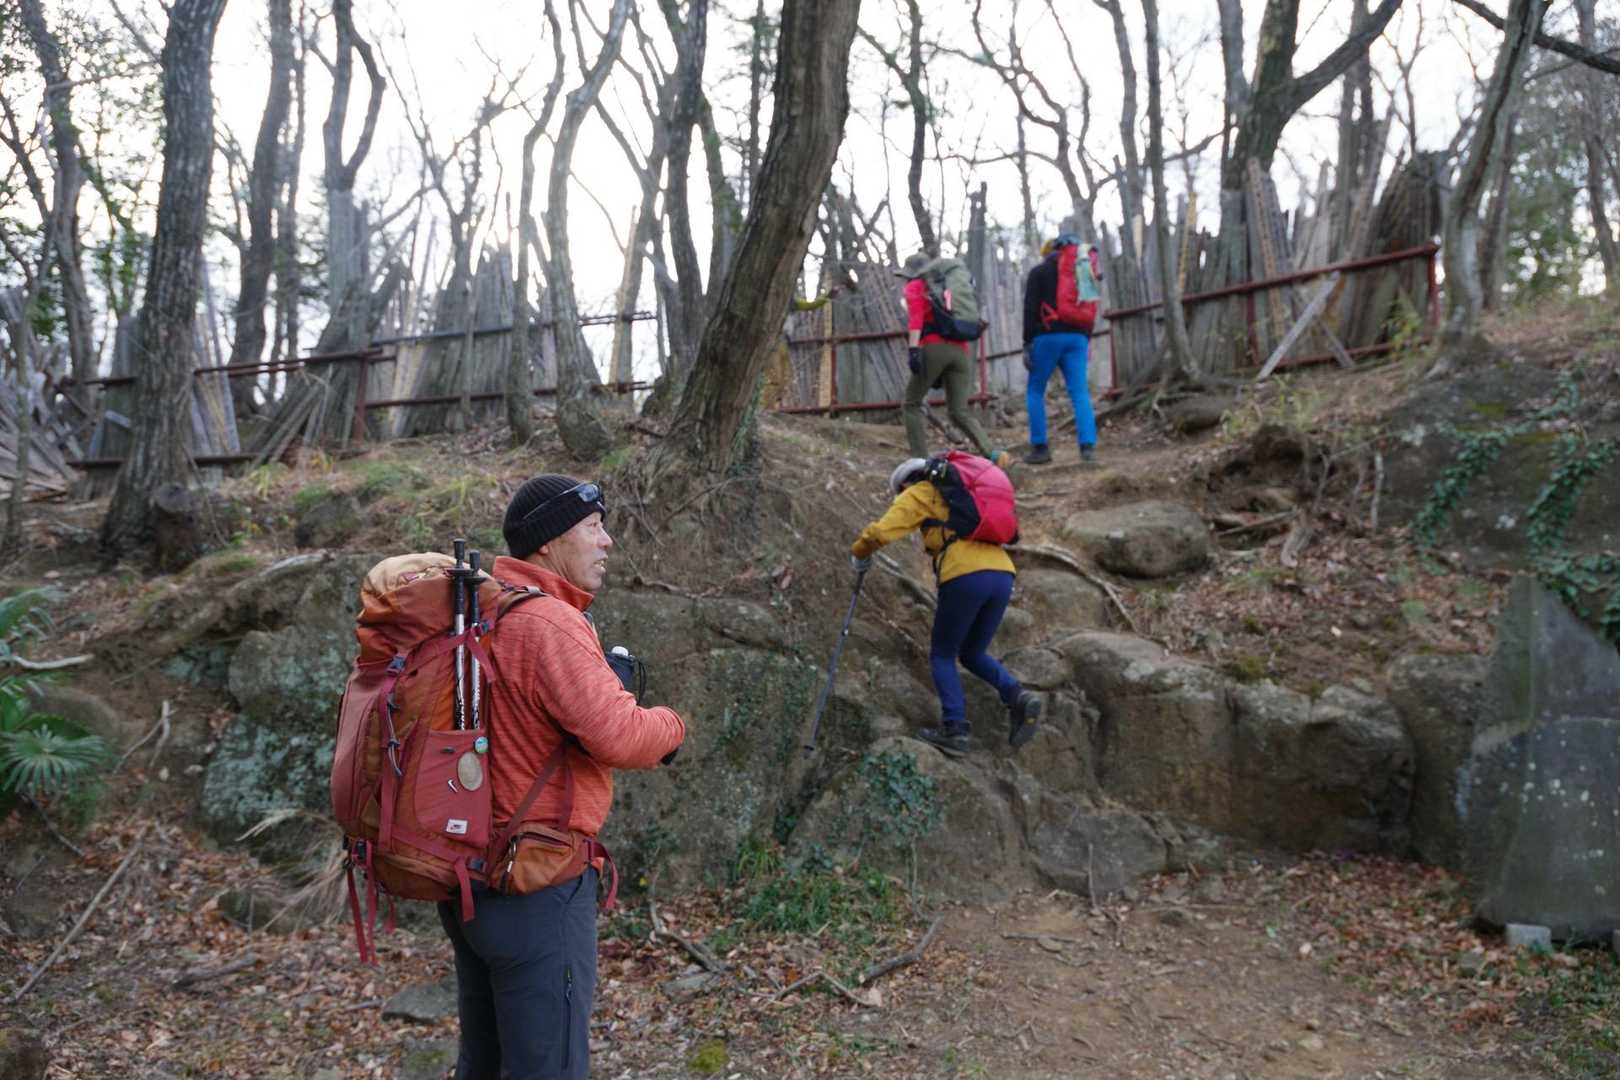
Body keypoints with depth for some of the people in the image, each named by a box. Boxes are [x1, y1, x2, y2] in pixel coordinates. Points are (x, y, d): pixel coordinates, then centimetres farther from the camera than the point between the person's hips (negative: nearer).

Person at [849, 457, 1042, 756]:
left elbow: (880, 532, 1)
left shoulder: (919, 493, 13)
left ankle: (954, 729, -2)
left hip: (966, 577, -6)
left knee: (942, 655, 12)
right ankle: (1018, 697, -3)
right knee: (972, 655, 21)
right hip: (1003, 575, 6)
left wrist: (859, 552, 22)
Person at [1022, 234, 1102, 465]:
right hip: (1077, 337, 4)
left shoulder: (1038, 272, 5)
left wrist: (1027, 344, -5)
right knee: (1080, 393, -2)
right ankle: (1088, 447, -15)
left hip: (1048, 337, -4)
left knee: (1035, 391, 7)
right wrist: (1086, 340, 19)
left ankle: (1040, 448, 3)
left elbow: (1030, 309, -5)